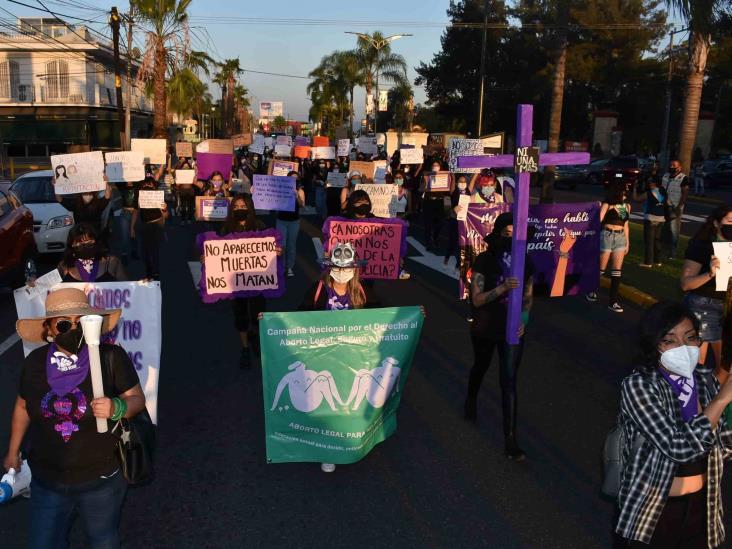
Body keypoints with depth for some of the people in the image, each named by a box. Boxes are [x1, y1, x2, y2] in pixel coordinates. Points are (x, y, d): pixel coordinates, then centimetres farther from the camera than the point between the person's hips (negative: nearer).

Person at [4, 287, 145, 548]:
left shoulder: (112, 357, -16)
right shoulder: (34, 361, -6)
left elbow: (137, 399, -9)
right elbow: (22, 405, 10)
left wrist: (117, 407, -30)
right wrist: (13, 451, 19)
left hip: (102, 479, -2)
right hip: (46, 480, 3)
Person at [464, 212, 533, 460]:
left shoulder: (525, 261, -6)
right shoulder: (484, 261, -14)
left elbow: (528, 296, 7)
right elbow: (476, 299, -18)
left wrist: (524, 319, -11)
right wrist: (503, 287, -33)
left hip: (512, 330, 1)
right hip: (485, 329, 0)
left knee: (509, 382, -5)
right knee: (480, 367, 24)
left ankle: (510, 439, 0)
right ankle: (471, 401, 55)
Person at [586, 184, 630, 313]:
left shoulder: (627, 206, 11)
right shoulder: (607, 205, -6)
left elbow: (625, 225, 16)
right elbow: (599, 220, -8)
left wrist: (627, 242, 16)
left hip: (620, 238, 5)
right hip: (607, 236, -5)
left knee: (617, 270, 1)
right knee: (601, 268, 4)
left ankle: (613, 301, 3)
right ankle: (591, 290, 29)